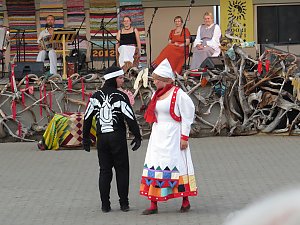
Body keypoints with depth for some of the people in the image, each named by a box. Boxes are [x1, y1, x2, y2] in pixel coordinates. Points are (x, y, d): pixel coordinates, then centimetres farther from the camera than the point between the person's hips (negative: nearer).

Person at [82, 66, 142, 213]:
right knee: (122, 170, 7)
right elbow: (130, 118, -12)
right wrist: (137, 136, -3)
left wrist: (85, 138, 16)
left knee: (104, 170, 9)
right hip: (118, 138, -4)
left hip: (101, 138, 4)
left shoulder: (96, 97, 2)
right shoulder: (120, 97, -10)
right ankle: (124, 204, 7)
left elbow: (87, 118, 7)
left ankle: (105, 205, 8)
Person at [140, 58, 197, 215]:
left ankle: (185, 201, 11)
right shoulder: (156, 94, 12)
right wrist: (155, 134, 17)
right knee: (154, 167, 2)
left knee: (178, 166, -2)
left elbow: (187, 116, -11)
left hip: (173, 135, -7)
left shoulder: (178, 94, -11)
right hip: (158, 136, 7)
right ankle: (153, 205, 4)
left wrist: (184, 137, -14)